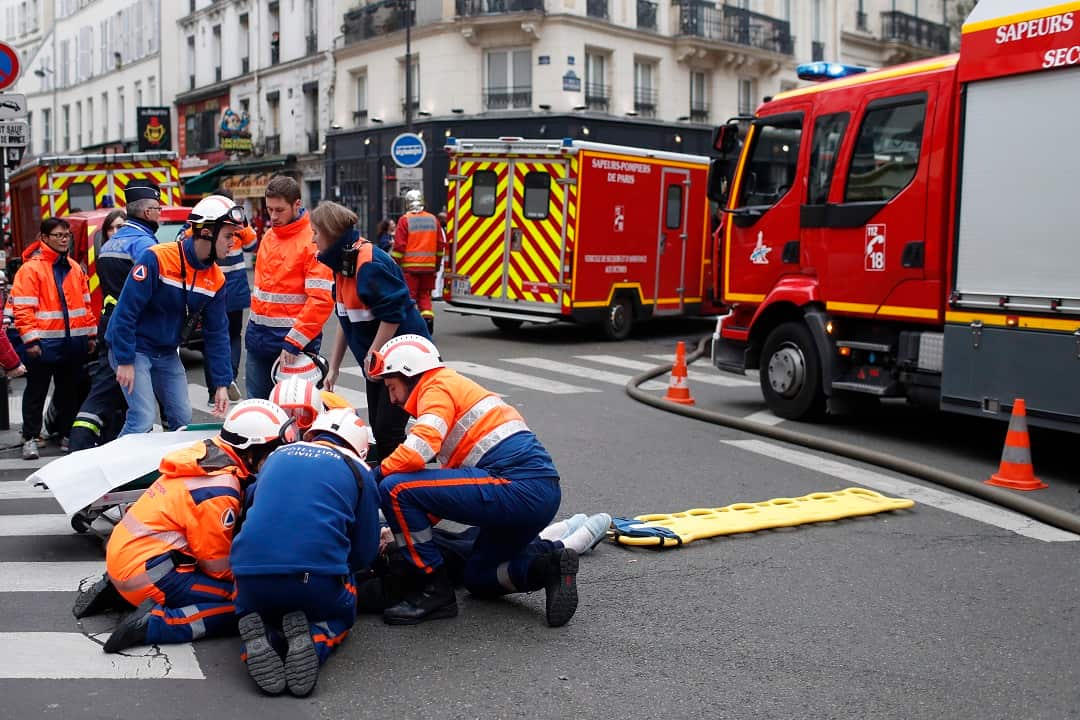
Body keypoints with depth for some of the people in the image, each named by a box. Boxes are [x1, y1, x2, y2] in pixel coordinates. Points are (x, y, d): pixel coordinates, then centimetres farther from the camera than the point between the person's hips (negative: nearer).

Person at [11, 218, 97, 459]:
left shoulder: (75, 268, 11)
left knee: (69, 391, 13)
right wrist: (31, 339, -16)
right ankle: (30, 438, 13)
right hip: (44, 344, -5)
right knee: (36, 392, 4)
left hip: (73, 344, 5)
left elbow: (85, 304, 17)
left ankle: (66, 434, 24)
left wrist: (91, 334, 13)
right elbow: (22, 308, -12)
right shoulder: (31, 269, -7)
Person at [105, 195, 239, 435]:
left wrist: (222, 384, -1)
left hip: (168, 354, 7)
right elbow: (126, 310, -21)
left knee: (183, 418, 5)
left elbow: (216, 333, 2)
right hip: (135, 349, -7)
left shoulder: (216, 279, -3)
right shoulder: (157, 259, -22)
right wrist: (124, 361, -20)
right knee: (143, 419, -15)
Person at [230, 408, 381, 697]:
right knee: (340, 614, 31)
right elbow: (364, 555, 13)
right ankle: (313, 641, -4)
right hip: (318, 582, -2)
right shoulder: (358, 470, 11)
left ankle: (253, 642, 1)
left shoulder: (278, 455, 21)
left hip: (250, 570, 2)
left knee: (250, 605, 37)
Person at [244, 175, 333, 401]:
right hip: (258, 337, 7)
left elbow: (322, 299, -21)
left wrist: (294, 342, -24)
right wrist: (255, 323, 16)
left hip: (293, 339, -7)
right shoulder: (269, 236, 10)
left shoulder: (313, 241, -14)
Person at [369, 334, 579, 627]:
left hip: (517, 489, -11)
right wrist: (408, 530, 25)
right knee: (478, 578, 27)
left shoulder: (437, 387, -1)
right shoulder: (458, 386, 28)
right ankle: (548, 563, 5)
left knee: (395, 489, -10)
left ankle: (434, 591, -4)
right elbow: (453, 475, 30)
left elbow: (417, 452, -19)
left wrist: (372, 476, 0)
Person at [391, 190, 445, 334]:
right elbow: (441, 244, 10)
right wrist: (437, 264, 19)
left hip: (410, 265, -4)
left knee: (409, 295, 3)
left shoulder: (405, 220, -7)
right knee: (425, 294, 15)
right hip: (428, 265, 4)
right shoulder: (433, 219, 7)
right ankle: (428, 317, 0)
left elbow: (399, 245, -10)